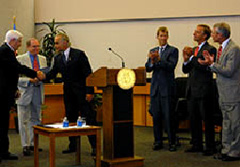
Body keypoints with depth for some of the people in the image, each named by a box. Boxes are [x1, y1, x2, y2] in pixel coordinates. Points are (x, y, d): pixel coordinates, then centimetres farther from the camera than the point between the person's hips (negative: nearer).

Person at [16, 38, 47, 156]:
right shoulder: (20, 59, -5)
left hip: (37, 93, 5)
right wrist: (29, 80, -22)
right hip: (25, 92, -5)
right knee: (24, 121, -1)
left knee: (35, 120, 12)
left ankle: (33, 144, 22)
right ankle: (25, 146, 5)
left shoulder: (43, 59, 11)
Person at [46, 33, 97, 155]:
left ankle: (94, 146, -2)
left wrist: (89, 91, -16)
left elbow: (87, 73, -10)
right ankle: (72, 145, 20)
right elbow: (52, 73, 7)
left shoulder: (79, 54, -7)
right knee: (71, 119, 11)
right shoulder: (57, 58, 11)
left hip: (81, 92, -6)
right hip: (68, 93, 6)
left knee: (88, 118, -5)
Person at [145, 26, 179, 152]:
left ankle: (172, 142, 5)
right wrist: (152, 61, -15)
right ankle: (158, 141, 16)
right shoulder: (153, 51, 15)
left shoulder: (173, 50, 0)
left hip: (167, 88, -5)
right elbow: (147, 68, 6)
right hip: (155, 88, 5)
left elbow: (171, 66, -14)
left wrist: (159, 59, -27)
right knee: (156, 116, 7)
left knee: (169, 116, -3)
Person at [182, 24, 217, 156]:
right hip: (192, 90, 8)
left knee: (207, 120, -1)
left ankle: (210, 147, 7)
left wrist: (192, 57, -18)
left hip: (203, 90, -8)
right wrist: (186, 60, -4)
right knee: (194, 119, 12)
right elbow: (186, 70, 15)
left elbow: (206, 67, -21)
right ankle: (197, 145, 22)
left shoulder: (210, 49, -8)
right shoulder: (194, 50, 17)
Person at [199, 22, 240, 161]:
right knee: (226, 123, 15)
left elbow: (228, 71, -21)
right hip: (224, 94, 10)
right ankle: (227, 149, 23)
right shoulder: (222, 48, 14)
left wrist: (212, 64, -16)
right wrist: (212, 62, 1)